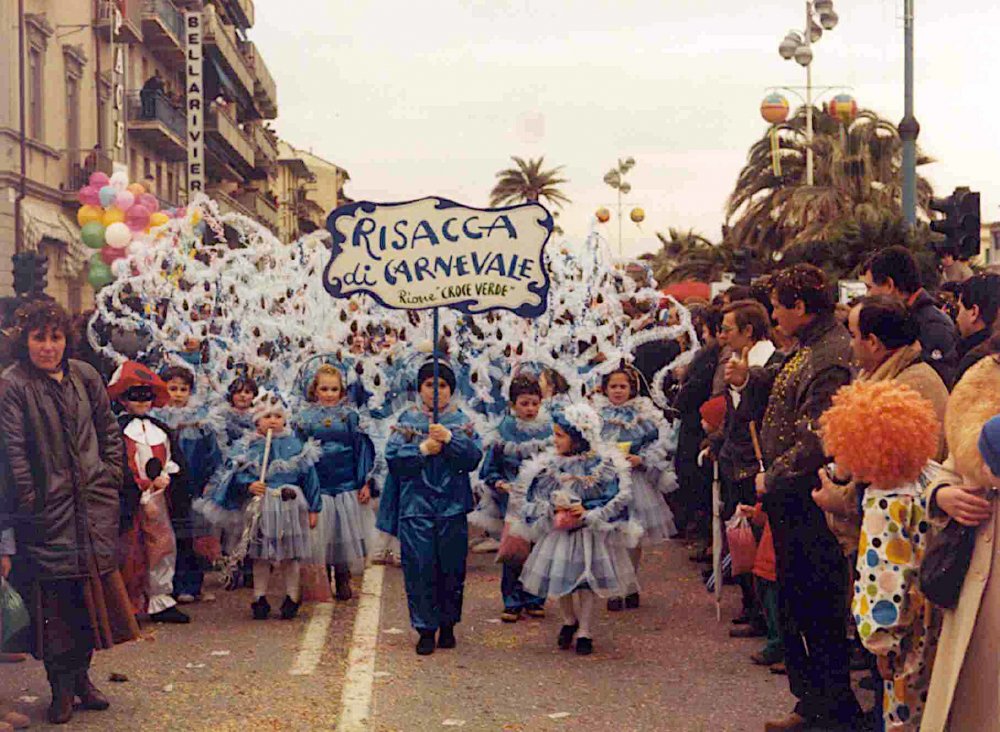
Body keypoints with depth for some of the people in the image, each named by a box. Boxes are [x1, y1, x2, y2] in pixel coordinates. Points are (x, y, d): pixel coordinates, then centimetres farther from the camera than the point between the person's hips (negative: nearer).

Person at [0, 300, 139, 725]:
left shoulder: (85, 377, 9)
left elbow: (109, 430, 16)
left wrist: (112, 474, 7)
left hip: (94, 503, 5)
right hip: (49, 510, -5)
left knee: (95, 584, 7)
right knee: (55, 594, -1)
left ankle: (80, 675, 21)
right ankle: (61, 688, 7)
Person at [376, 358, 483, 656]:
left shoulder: (461, 421, 8)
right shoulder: (407, 420, 7)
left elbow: (474, 457, -5)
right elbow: (393, 456, -3)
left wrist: (449, 439, -18)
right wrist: (422, 449, -14)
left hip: (452, 507, 1)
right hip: (416, 506, -1)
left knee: (452, 568, 5)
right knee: (419, 569, -2)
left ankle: (447, 625, 20)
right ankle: (426, 629, 6)